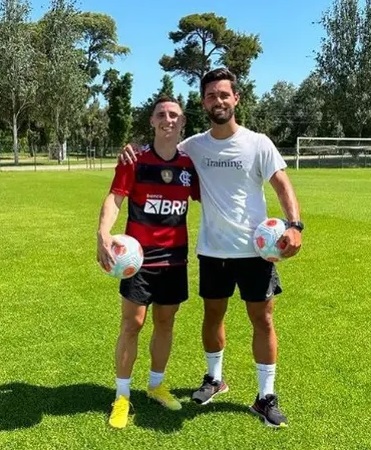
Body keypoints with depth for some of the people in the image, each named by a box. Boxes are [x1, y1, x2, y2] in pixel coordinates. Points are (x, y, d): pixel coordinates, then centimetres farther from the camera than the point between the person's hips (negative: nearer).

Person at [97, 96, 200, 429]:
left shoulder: (189, 164, 4)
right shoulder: (136, 159, -6)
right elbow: (115, 198, -13)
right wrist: (103, 233, -30)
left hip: (175, 257, 4)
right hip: (139, 255, -3)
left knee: (165, 323, 14)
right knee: (132, 324, 1)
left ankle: (156, 384, 33)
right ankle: (122, 396, 16)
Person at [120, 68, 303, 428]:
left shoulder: (258, 143, -6)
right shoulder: (193, 146, 1)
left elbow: (283, 186, -9)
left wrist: (294, 225, -25)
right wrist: (134, 149, -7)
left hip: (255, 249, -2)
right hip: (212, 250, 3)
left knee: (262, 319, 4)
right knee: (213, 314, 16)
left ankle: (266, 397, 19)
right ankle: (214, 378, 38)